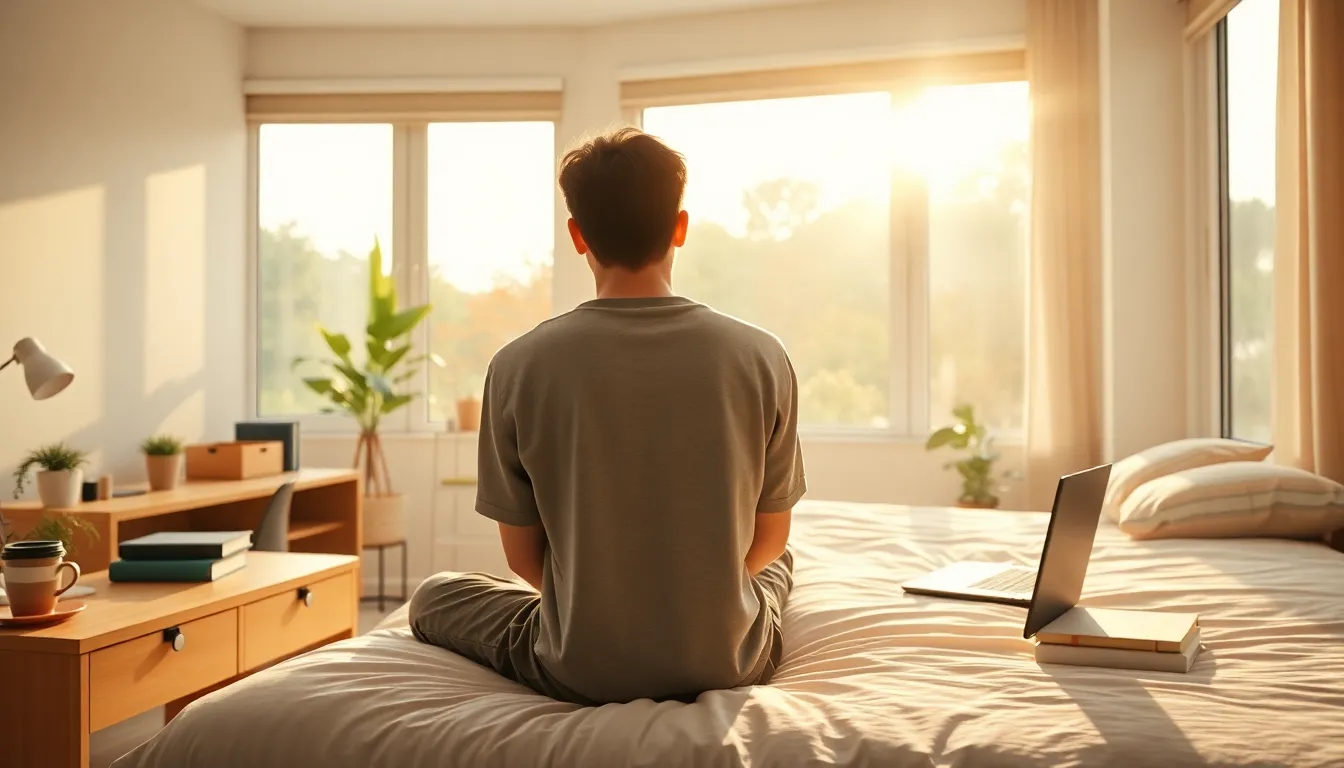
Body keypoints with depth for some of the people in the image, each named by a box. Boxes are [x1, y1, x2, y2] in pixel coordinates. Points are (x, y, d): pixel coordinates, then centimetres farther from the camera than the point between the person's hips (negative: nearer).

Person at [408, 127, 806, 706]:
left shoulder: (519, 366, -14)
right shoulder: (762, 358, -11)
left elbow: (523, 556, -4)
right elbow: (768, 538, 0)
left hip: (579, 674, -2)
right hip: (729, 666, 2)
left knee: (433, 596, 26)